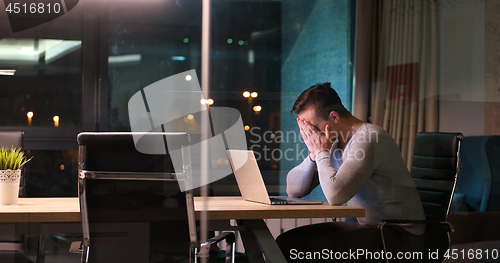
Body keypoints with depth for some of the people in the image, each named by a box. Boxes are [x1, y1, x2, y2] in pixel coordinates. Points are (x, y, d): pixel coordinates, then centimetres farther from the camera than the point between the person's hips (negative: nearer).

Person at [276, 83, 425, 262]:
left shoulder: (368, 138, -20)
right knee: (285, 242, -2)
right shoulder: (335, 143, 8)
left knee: (312, 248, -26)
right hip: (365, 226, 9)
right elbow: (294, 190, 10)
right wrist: (314, 154, -6)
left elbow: (335, 195, -31)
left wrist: (322, 152, -16)